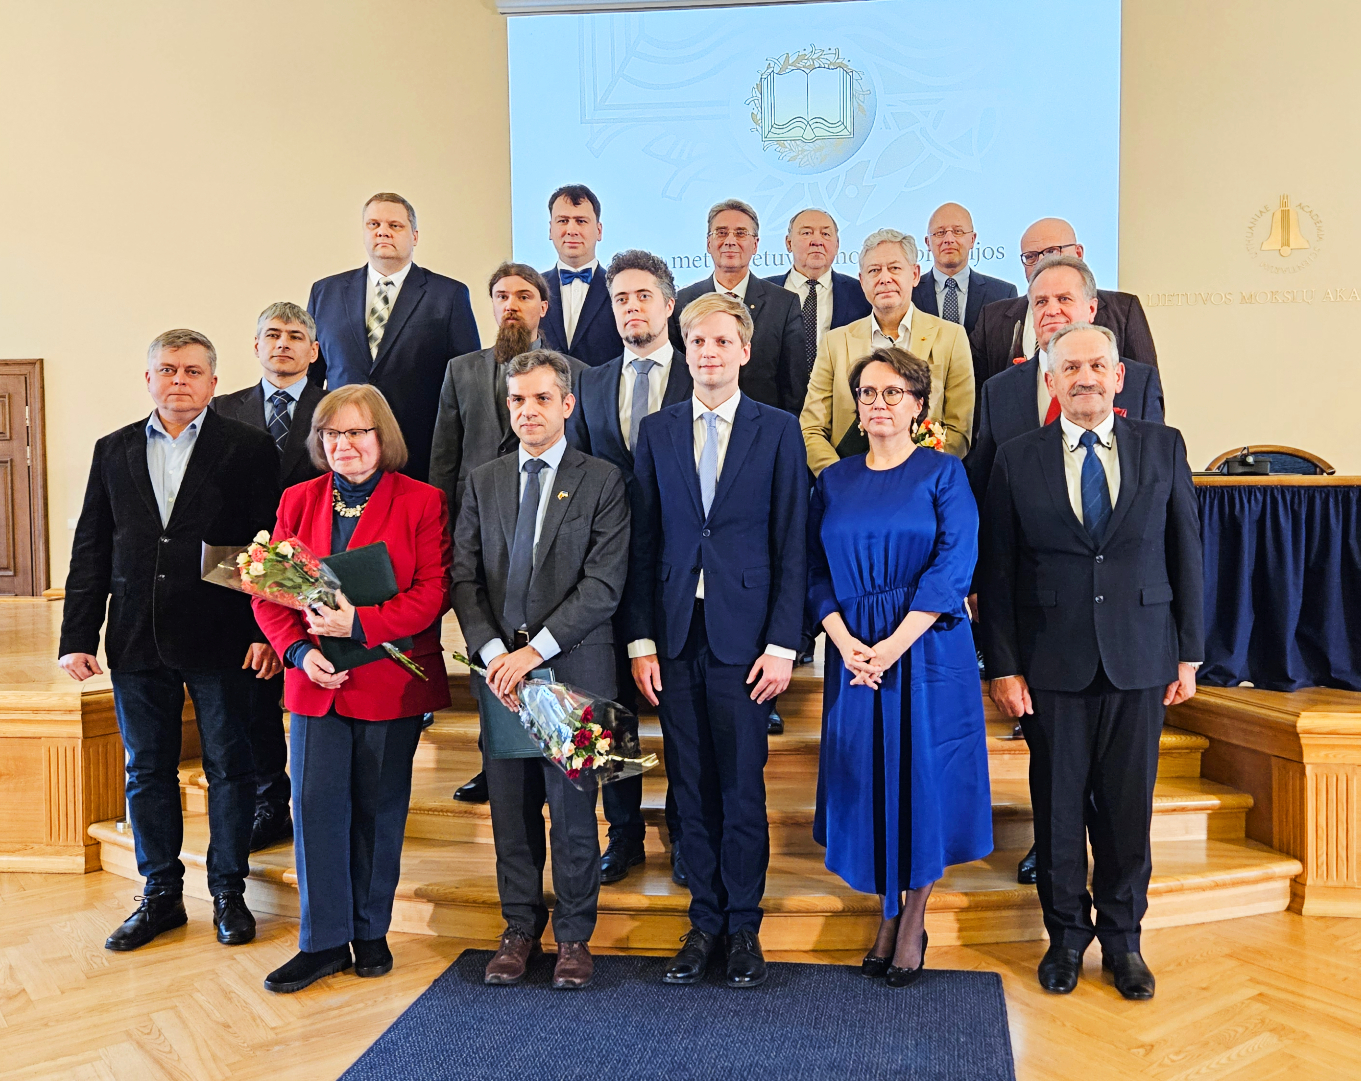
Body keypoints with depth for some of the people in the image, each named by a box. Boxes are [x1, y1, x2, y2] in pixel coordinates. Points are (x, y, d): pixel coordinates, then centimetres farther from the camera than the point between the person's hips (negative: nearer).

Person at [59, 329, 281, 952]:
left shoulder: (249, 449, -1)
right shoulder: (114, 451, 11)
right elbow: (91, 550, 10)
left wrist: (268, 632, -12)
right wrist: (78, 636, 3)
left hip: (220, 640, -4)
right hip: (136, 643, 4)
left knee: (229, 767, 7)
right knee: (146, 770, 12)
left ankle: (229, 892, 22)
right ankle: (161, 895, 27)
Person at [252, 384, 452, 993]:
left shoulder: (421, 502, -2)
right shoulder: (299, 501, 9)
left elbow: (433, 591, -9)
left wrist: (361, 624, -20)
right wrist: (300, 651, -10)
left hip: (391, 682, -2)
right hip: (317, 679, 3)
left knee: (379, 809, 8)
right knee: (316, 805, -1)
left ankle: (371, 932, 25)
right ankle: (324, 940, 12)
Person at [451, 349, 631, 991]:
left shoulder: (603, 481, -2)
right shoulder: (483, 482, 11)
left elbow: (604, 583, -10)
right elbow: (464, 578, 6)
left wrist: (534, 650, -15)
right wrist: (493, 653, -9)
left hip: (574, 669, -3)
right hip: (500, 670, 3)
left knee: (573, 809, 5)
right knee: (512, 810, 11)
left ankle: (574, 936, 22)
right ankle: (520, 928, 28)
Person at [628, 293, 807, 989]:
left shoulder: (778, 431, 2)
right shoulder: (657, 432, 8)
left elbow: (791, 545, -1)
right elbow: (643, 544, 7)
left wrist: (782, 645, -7)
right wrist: (642, 639, 1)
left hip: (744, 636, -2)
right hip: (675, 635, 2)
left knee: (743, 788, 4)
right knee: (691, 788, 9)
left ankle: (744, 926, 22)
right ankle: (705, 922, 25)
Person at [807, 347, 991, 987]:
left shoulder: (943, 473, 0)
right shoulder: (833, 482, 9)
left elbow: (954, 566, -9)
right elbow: (817, 572, 5)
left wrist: (895, 644, -16)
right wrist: (845, 643, -10)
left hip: (927, 649, -3)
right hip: (853, 653, 3)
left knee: (923, 779, 3)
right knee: (868, 782, 7)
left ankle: (914, 919, 22)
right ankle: (887, 913, 26)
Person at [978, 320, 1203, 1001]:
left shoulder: (1163, 448, 4)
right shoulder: (1017, 460, 0)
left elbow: (1186, 555, 6)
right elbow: (997, 572, 0)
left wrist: (1189, 654, 4)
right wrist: (1003, 666, -4)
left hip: (1139, 661, 1)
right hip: (1052, 663, -1)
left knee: (1128, 805, 10)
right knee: (1058, 805, 8)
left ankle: (1122, 938, 30)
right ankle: (1066, 935, 28)